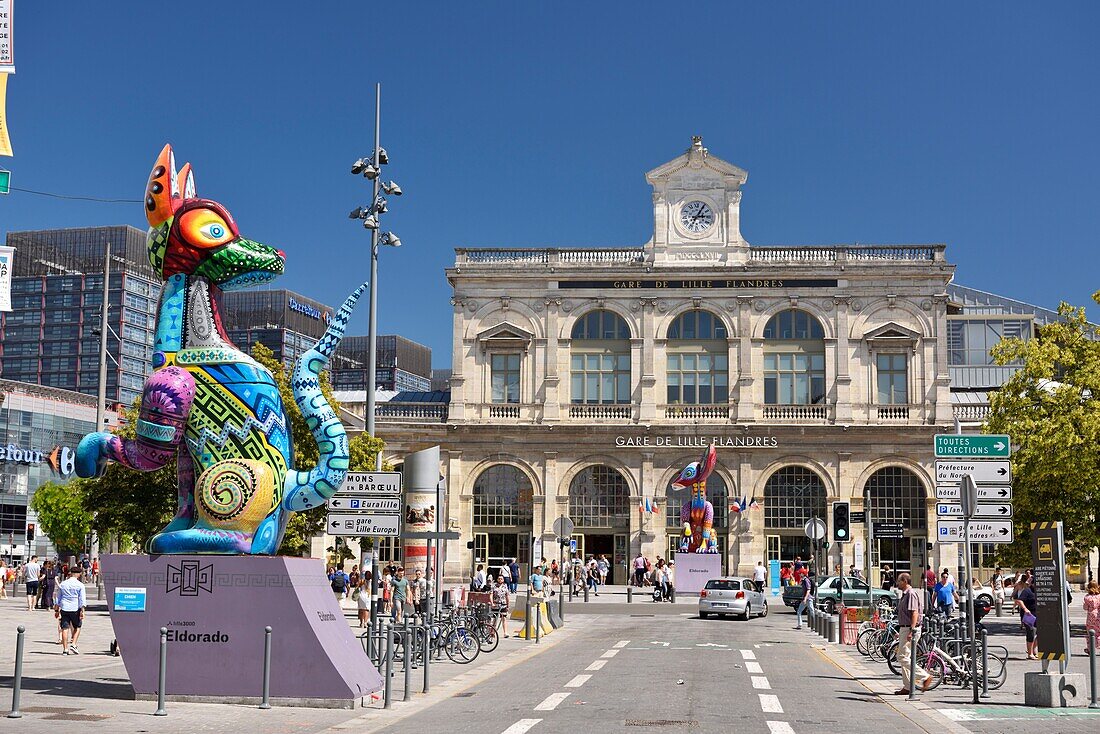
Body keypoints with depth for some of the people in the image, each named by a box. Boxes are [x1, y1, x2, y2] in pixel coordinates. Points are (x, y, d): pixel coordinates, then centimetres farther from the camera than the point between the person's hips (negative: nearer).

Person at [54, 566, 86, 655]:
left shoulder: (62, 584, 8)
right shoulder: (80, 585, -4)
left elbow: (58, 598, 13)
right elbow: (82, 600, -8)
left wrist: (56, 610, 19)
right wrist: (82, 611, -6)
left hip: (64, 608, 3)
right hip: (75, 609, -2)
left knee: (65, 628, 4)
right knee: (77, 627, 14)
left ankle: (65, 649, 2)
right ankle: (73, 644, -1)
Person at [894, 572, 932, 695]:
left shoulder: (911, 594, -15)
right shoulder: (905, 594, 17)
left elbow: (914, 613, -22)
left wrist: (911, 631, -27)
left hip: (911, 629, -11)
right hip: (905, 629, 11)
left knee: (902, 657, -11)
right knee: (903, 658, 10)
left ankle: (925, 676, -5)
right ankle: (907, 687, 13)